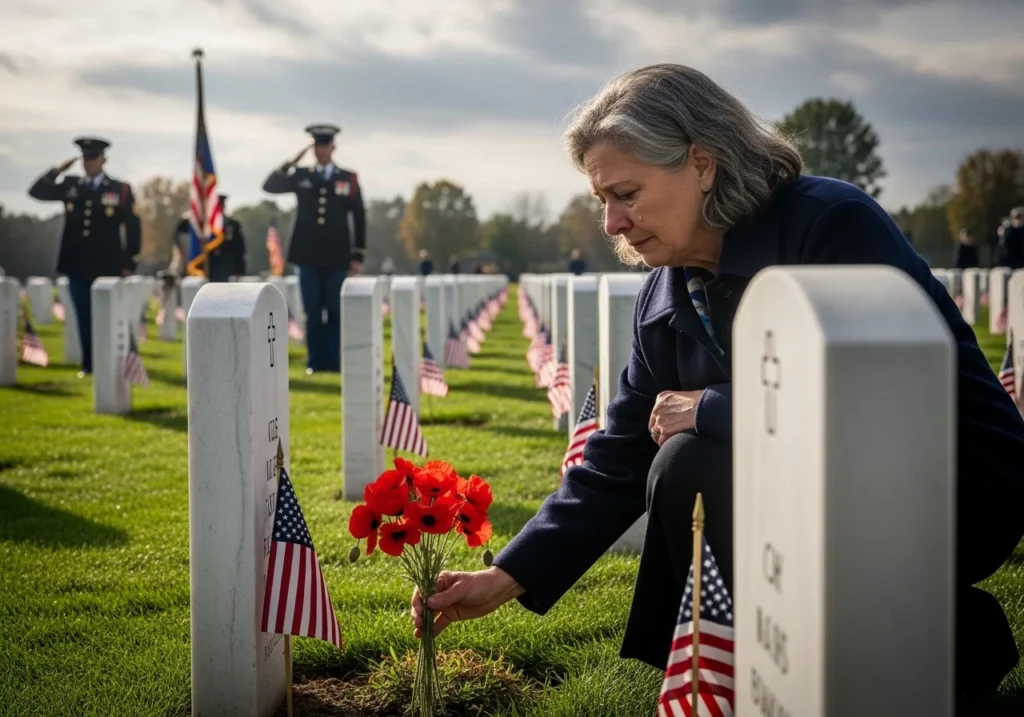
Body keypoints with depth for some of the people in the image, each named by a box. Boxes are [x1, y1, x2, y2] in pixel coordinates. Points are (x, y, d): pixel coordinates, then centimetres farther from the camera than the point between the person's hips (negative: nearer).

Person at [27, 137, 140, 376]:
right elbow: (36, 192, 9)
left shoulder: (121, 190, 0)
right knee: (84, 319, 7)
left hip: (108, 267, -3)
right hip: (77, 267, 3)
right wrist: (57, 171, -3)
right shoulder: (69, 186, 8)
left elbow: (133, 229, 0)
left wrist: (130, 264, -3)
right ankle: (88, 365, 14)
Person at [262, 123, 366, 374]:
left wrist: (358, 256, 0)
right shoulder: (301, 176, 8)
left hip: (337, 258, -1)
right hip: (308, 257, 1)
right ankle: (315, 362, 10)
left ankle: (334, 362, 8)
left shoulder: (349, 179, 5)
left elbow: (359, 219, 5)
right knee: (313, 312, 4)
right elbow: (269, 186, 1)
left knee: (336, 312, 1)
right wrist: (291, 162, -10)